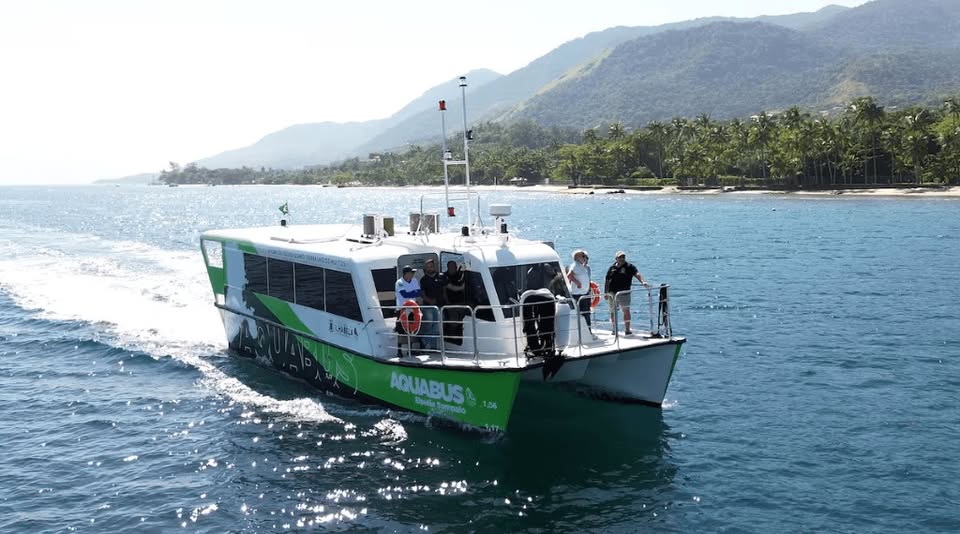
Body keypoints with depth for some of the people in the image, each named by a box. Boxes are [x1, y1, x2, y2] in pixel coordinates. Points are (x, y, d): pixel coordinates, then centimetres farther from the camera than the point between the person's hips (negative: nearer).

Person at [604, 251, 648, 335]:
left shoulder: (629, 267, 2)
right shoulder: (612, 268, 10)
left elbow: (637, 274, -15)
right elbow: (607, 281, 14)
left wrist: (643, 281, -33)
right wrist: (606, 292, 8)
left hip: (624, 293, -3)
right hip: (612, 293, 3)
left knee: (626, 311, -8)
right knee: (613, 312, 9)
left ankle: (627, 330, -4)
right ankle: (614, 329, 22)